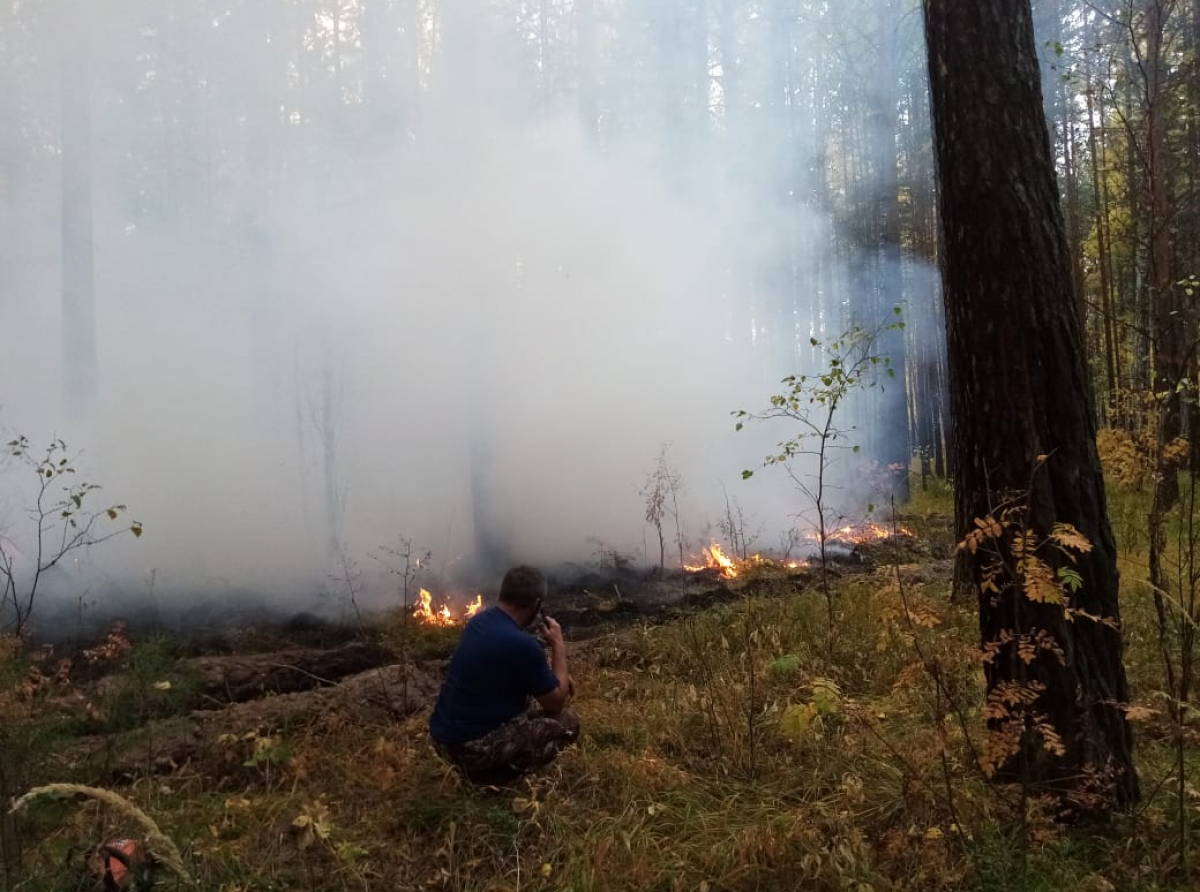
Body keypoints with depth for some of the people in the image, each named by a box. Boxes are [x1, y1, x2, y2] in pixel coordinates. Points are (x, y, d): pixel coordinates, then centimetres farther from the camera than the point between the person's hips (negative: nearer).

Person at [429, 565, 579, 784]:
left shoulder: (480, 619, 4)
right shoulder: (522, 644, -22)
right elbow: (556, 703, -8)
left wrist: (556, 676, 15)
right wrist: (558, 645, -1)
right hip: (469, 747, -8)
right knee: (567, 722, 1)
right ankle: (490, 773, -3)